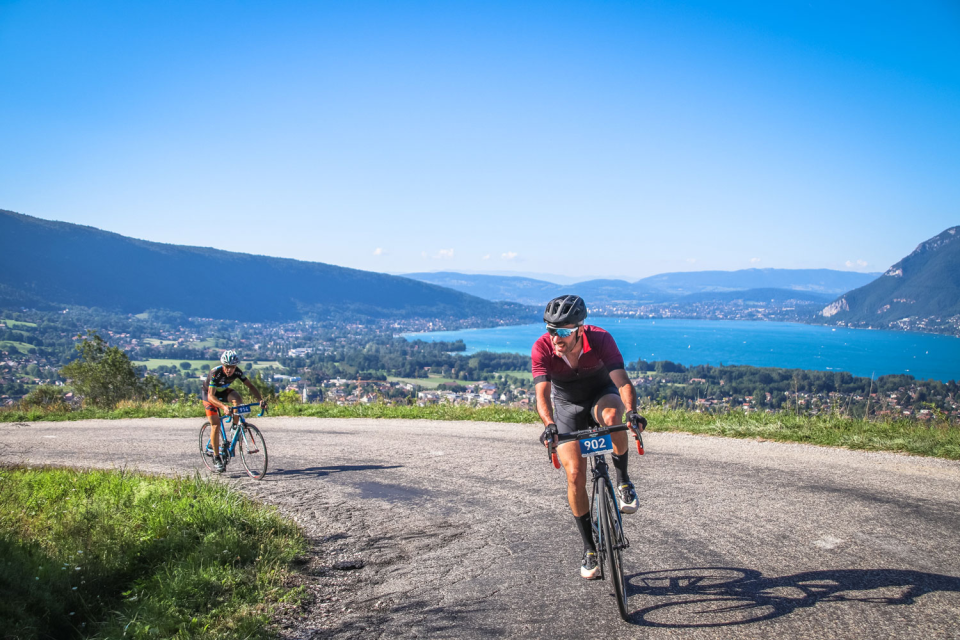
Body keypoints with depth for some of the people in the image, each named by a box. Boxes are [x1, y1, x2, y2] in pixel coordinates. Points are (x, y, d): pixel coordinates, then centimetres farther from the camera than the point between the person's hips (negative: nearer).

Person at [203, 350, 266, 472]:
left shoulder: (237, 372, -23)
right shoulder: (215, 373, -35)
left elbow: (250, 386, -18)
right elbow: (211, 396, -41)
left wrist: (260, 399, -35)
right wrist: (224, 407, -57)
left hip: (223, 391, 4)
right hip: (210, 394, -4)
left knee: (237, 399, -29)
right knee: (216, 425, -13)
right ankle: (216, 458, -2)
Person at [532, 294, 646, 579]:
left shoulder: (600, 339, -30)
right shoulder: (542, 348, -28)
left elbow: (622, 381, -38)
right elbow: (542, 393, -35)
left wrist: (631, 411, -57)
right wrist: (549, 425, -55)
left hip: (601, 394, -1)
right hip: (568, 406, 1)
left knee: (612, 415, -39)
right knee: (575, 475, -10)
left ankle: (623, 480, -12)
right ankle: (590, 548, 7)